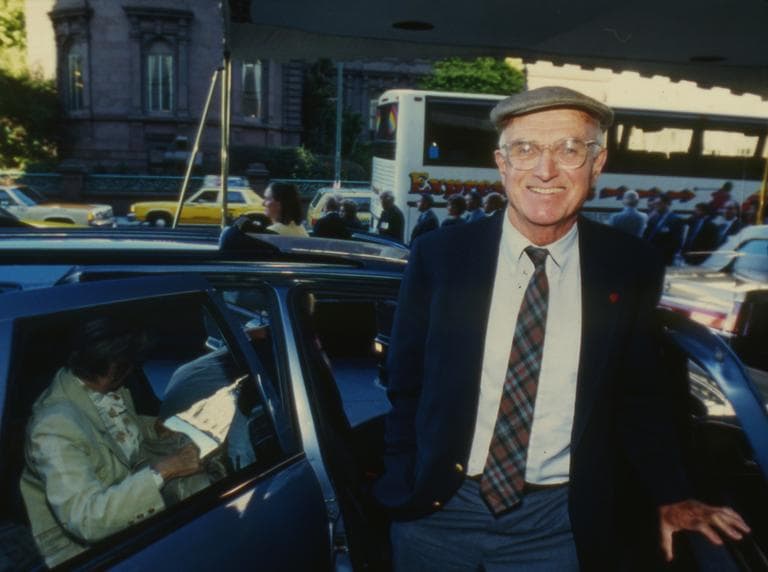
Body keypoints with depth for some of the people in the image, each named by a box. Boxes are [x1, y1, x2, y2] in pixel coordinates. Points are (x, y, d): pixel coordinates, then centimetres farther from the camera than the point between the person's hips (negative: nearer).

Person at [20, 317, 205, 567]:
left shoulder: (106, 386, -7)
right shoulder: (55, 428, -29)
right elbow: (86, 519, -35)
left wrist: (156, 427, -4)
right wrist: (161, 471, -38)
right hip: (87, 541, -8)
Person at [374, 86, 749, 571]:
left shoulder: (631, 269, -7)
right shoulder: (438, 256, -9)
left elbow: (639, 396, 6)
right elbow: (405, 383, -1)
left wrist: (672, 497, 3)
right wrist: (404, 486, -2)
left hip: (559, 523, 0)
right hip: (437, 507, 1)